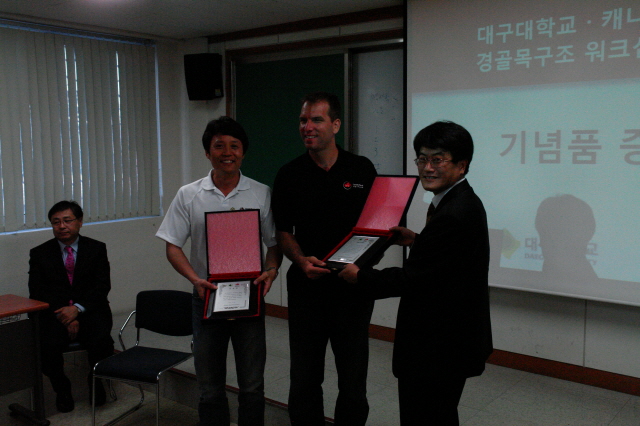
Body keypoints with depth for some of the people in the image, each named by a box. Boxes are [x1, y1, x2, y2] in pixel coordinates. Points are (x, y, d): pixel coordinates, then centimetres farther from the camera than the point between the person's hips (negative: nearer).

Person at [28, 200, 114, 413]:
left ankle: (96, 381, 3)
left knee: (101, 340, -29)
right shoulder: (39, 253, 9)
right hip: (54, 314, 1)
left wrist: (78, 308, -19)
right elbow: (37, 293, 0)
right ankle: (62, 388, 1)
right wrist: (64, 317, -15)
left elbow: (102, 286, -2)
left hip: (90, 311, 0)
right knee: (47, 345, -29)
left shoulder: (96, 249, 8)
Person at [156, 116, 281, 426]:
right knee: (210, 389, 12)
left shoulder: (261, 194, 1)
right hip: (207, 297, 0)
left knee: (252, 388, 8)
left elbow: (274, 242, 5)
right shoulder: (188, 196, 1)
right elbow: (173, 246, 0)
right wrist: (195, 279, -16)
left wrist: (271, 270, -14)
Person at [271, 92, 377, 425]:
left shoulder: (362, 169, 1)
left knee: (353, 376, 10)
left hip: (352, 287, 0)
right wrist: (301, 261, -15)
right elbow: (283, 232, 4)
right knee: (304, 377, 9)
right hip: (306, 287, 1)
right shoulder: (289, 175, 2)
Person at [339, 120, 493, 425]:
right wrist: (417, 240, 12)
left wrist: (359, 277, -12)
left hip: (439, 348, -11)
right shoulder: (461, 202, 8)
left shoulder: (454, 214, -26)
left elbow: (412, 278, -24)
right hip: (452, 339, 11)